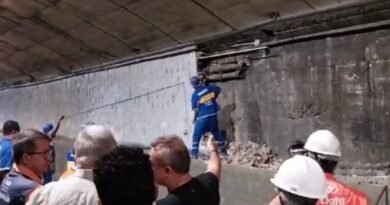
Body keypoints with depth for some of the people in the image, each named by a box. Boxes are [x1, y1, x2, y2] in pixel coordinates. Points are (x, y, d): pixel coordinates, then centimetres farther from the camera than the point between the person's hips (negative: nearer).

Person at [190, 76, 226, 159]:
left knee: (196, 136, 3)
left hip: (202, 117, -4)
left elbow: (196, 109, -10)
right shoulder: (209, 88, 0)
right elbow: (219, 89, 20)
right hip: (213, 115, 5)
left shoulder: (195, 95, -11)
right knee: (216, 133, 19)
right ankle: (223, 150, 27)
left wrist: (194, 118, 7)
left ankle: (194, 154, -4)